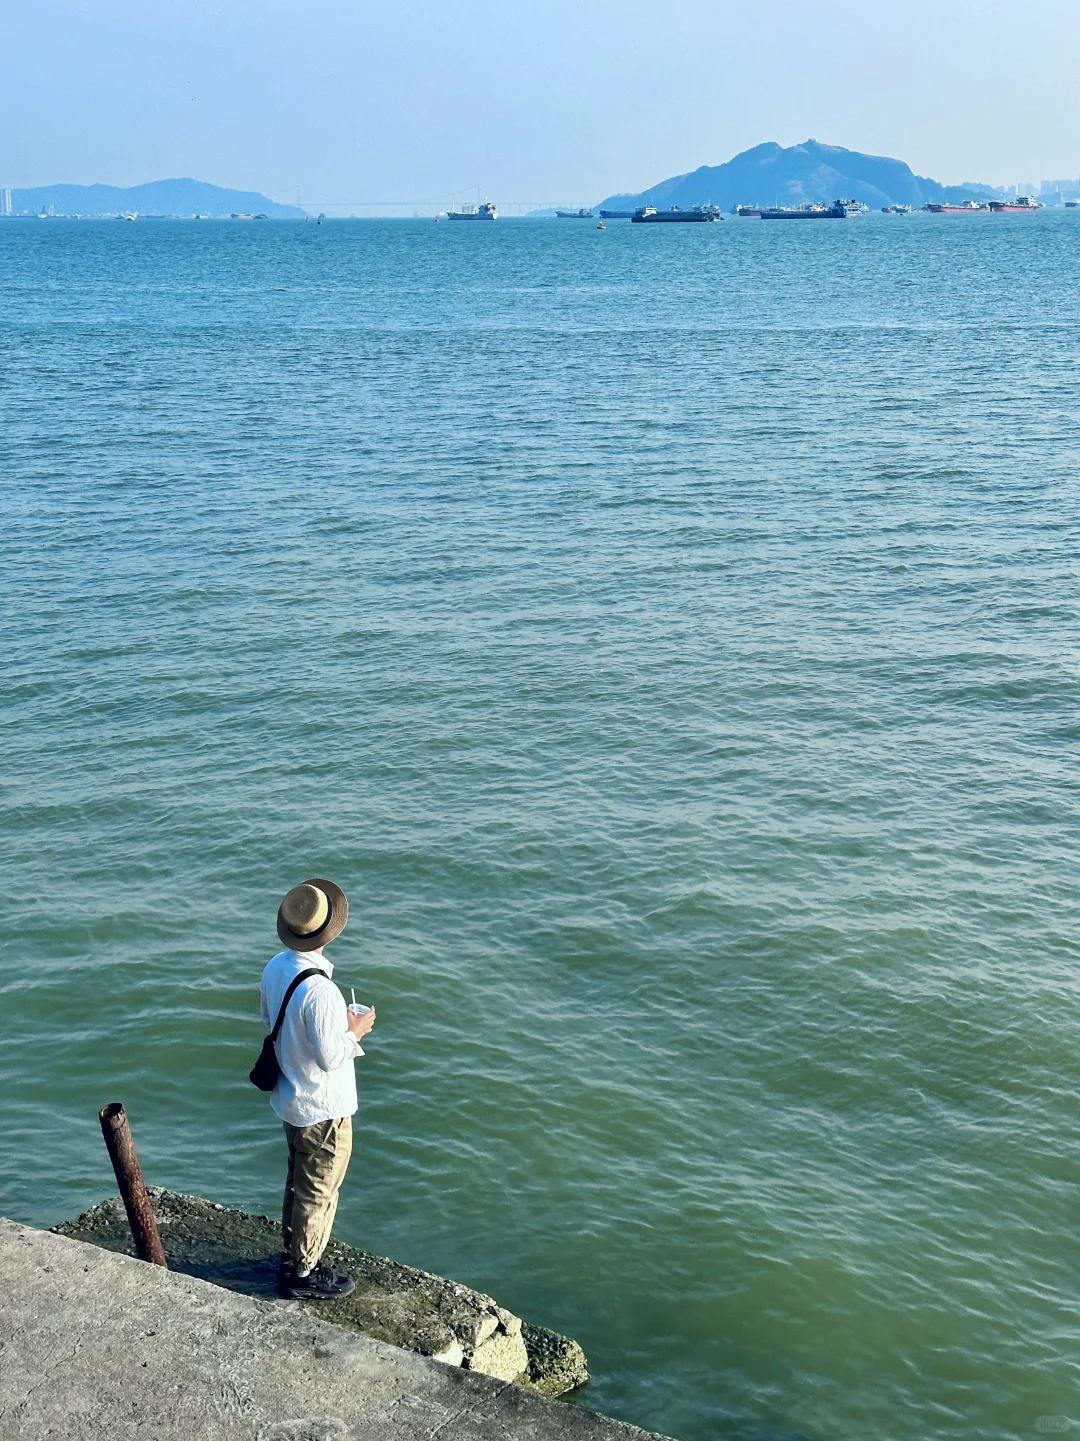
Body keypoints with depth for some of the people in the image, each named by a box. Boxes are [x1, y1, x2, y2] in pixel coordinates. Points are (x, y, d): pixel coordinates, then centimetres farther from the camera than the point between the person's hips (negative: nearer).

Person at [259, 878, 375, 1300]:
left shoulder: (276, 967, -6)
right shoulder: (318, 991, -33)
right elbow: (330, 1057, -28)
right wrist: (355, 1030, -10)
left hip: (291, 1100, 8)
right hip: (323, 1108, -8)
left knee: (298, 1181, 25)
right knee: (319, 1191, 10)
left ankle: (292, 1255, 40)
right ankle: (302, 1274, 24)